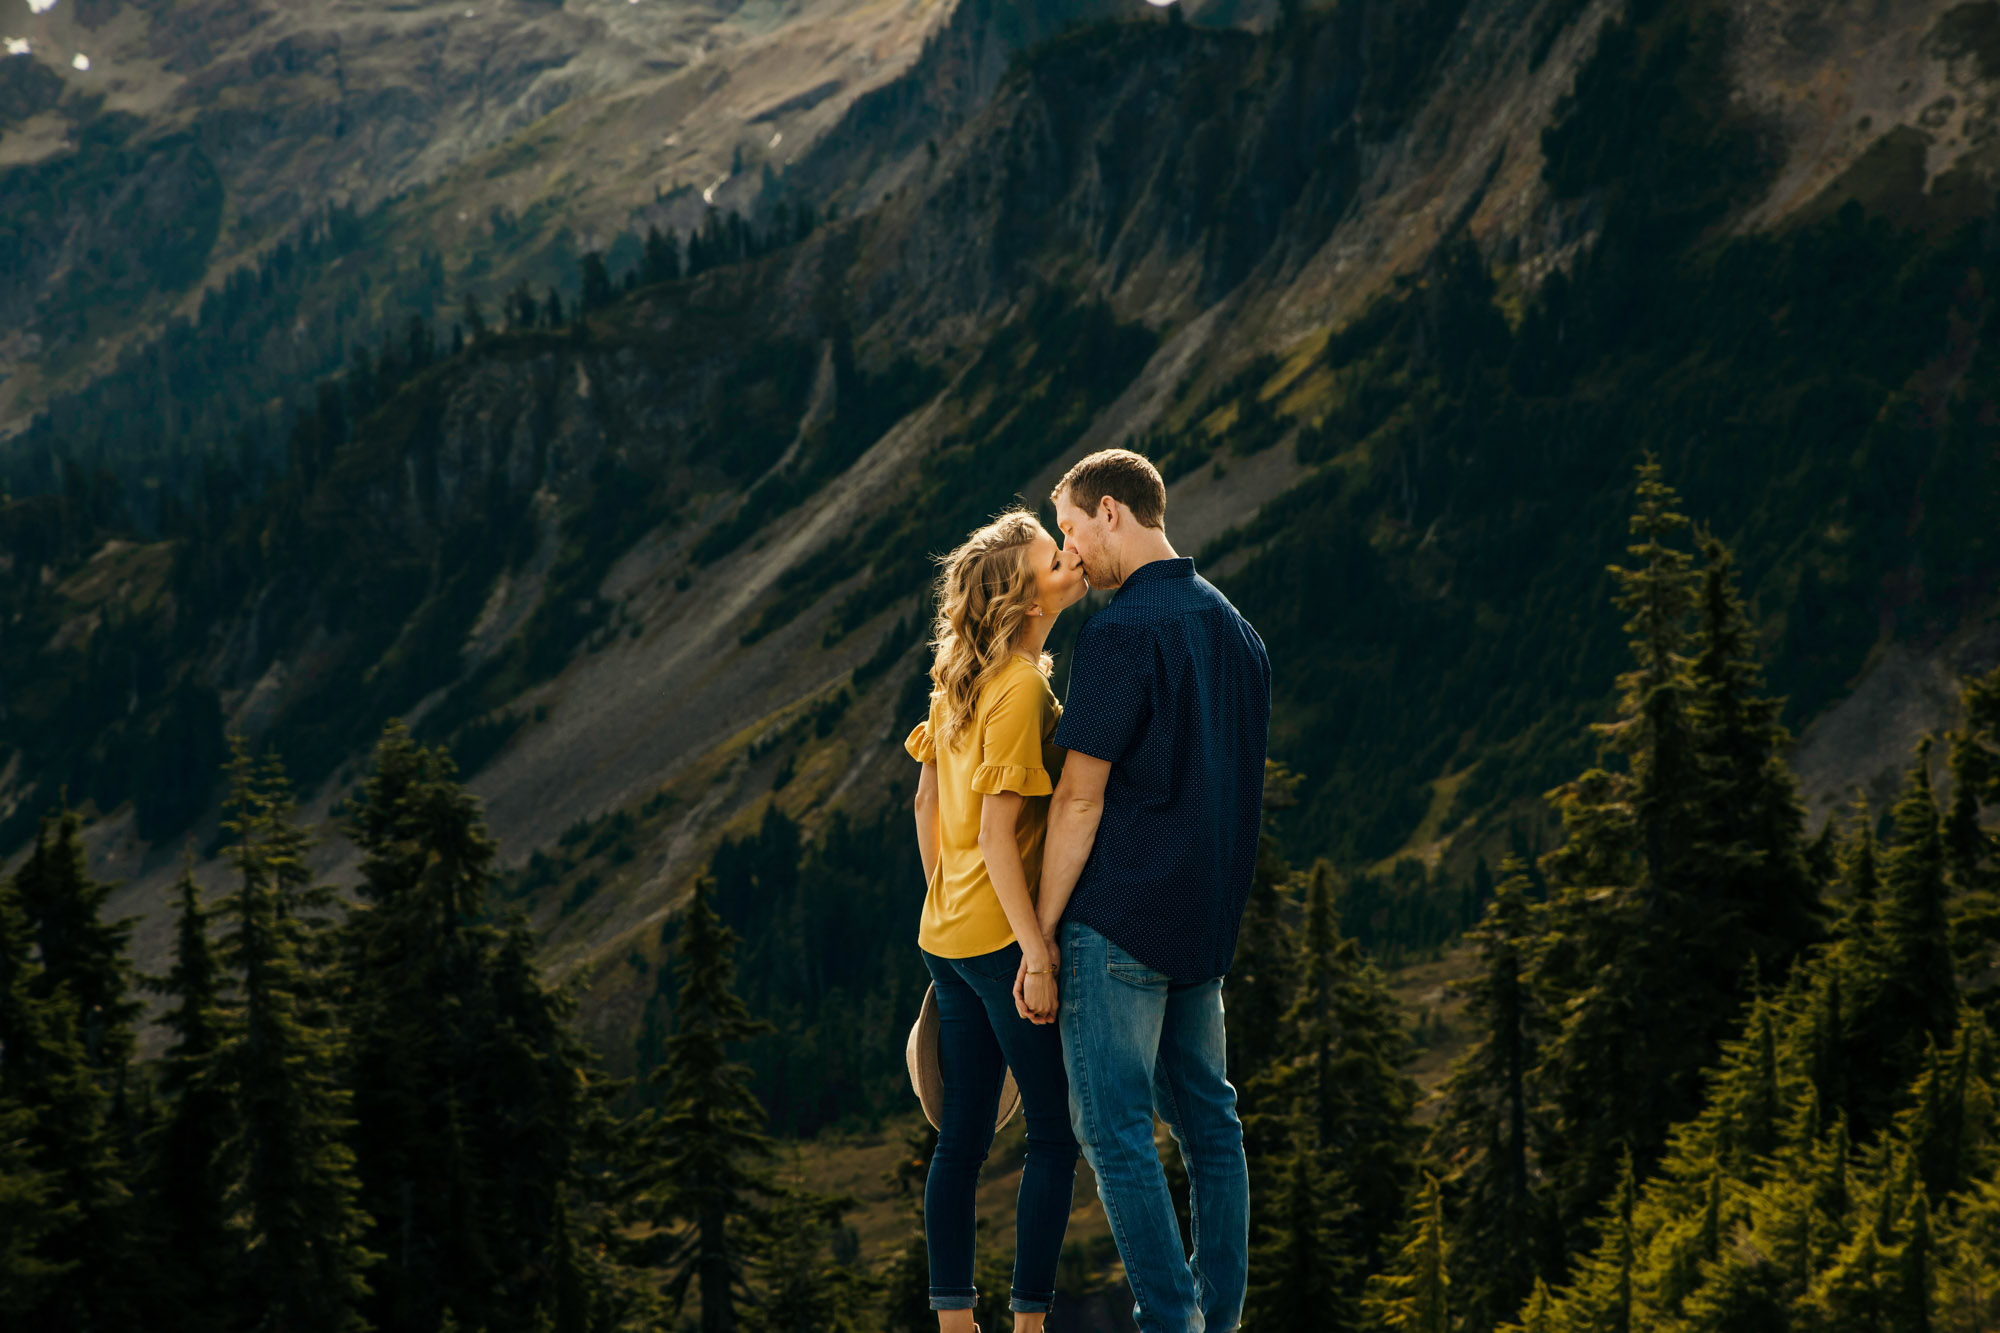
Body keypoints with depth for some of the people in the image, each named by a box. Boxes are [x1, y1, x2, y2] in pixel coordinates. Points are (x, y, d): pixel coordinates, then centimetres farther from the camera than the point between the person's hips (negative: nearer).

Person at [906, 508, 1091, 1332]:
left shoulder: (959, 677, 8)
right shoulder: (1022, 687, -17)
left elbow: (926, 802, 15)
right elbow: (998, 833, -20)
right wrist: (1035, 948, -19)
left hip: (948, 937, 8)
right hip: (1002, 939, -8)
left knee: (962, 1137, 11)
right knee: (1055, 1135, 0)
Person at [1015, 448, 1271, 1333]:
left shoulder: (1120, 635, -15)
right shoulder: (1232, 626, 11)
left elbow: (1080, 800, -15)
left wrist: (1041, 935, -11)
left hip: (1119, 920, -8)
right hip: (1209, 916, 8)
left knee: (1114, 1127, -3)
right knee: (1204, 1113, 13)